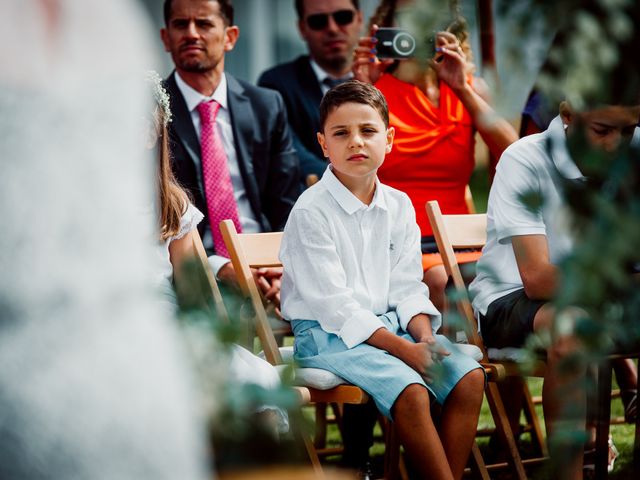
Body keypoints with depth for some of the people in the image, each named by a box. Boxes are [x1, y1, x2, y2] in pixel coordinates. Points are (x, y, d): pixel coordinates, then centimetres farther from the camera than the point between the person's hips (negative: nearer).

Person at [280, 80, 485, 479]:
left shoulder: (399, 206, 8)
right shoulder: (311, 212, -12)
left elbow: (407, 288, 8)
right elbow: (334, 304, -16)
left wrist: (425, 337, -12)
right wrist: (404, 349, -21)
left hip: (389, 323, 7)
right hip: (327, 333, -7)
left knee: (469, 377, -13)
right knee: (410, 391, -29)